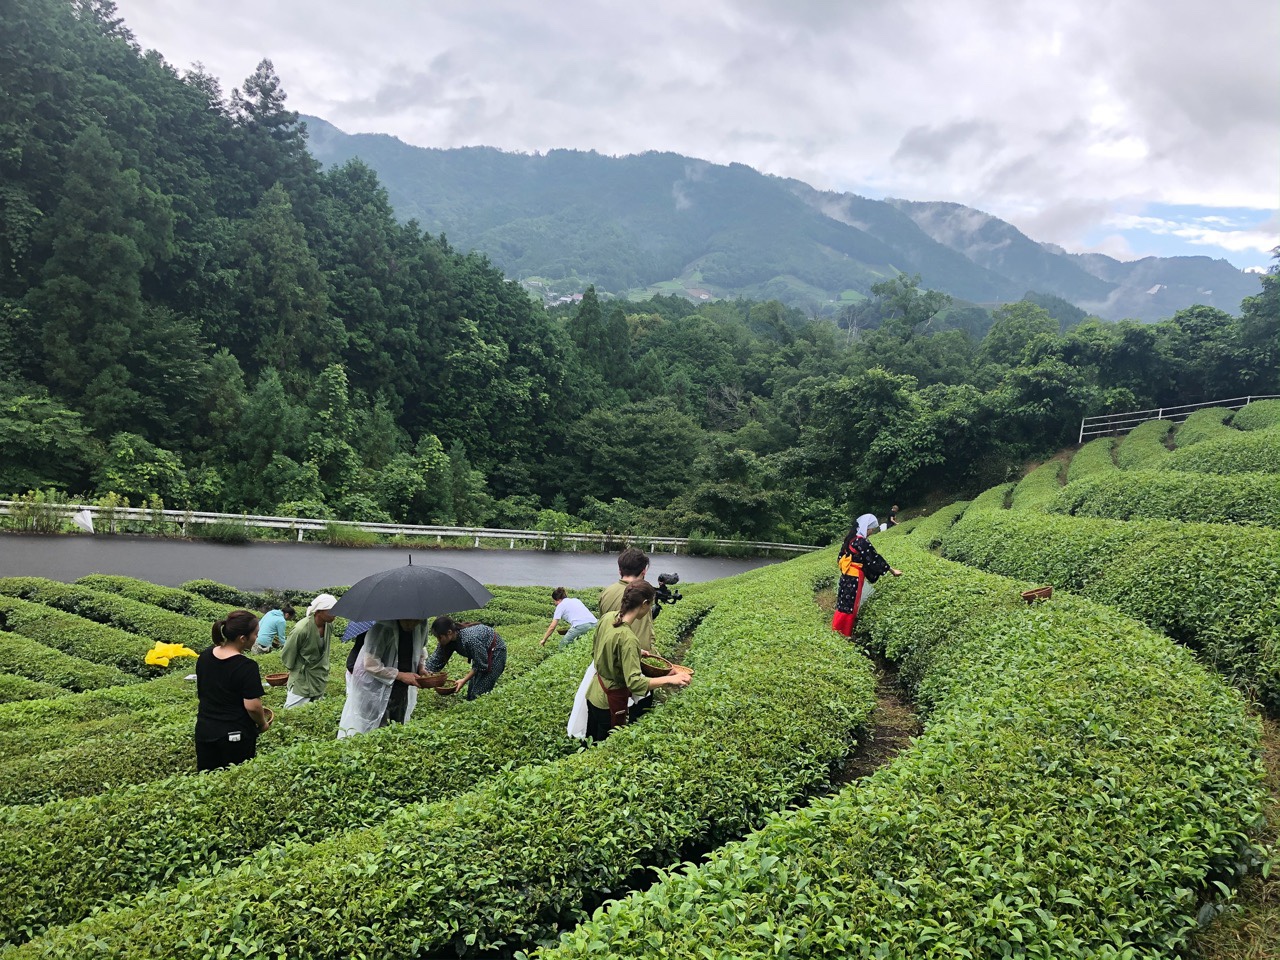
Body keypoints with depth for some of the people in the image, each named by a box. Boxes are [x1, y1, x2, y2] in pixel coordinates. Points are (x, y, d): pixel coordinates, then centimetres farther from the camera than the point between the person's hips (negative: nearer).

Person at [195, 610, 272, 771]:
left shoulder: (204, 657, 0)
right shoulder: (246, 667, -22)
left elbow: (200, 694, 12)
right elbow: (252, 706, -21)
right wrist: (263, 724, -2)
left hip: (204, 732, 6)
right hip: (236, 736, -6)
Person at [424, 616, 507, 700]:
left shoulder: (470, 639, -38)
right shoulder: (448, 640, -15)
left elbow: (481, 665, -26)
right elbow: (436, 660, -5)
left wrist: (464, 680, -25)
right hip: (481, 654, 8)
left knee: (480, 693, -14)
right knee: (471, 692, 8)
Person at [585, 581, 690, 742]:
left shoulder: (607, 618, -7)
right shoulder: (628, 638, -31)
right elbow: (634, 682, -33)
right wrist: (670, 679, -34)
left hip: (593, 694, 8)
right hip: (610, 702, -8)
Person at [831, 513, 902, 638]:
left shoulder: (851, 538, 8)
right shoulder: (862, 542, -18)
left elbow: (840, 557, 15)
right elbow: (874, 559, -14)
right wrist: (892, 570, -6)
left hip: (846, 575, 8)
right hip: (855, 577, -8)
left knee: (844, 602, 15)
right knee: (850, 605, 0)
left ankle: (837, 628, 22)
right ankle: (844, 633, 7)